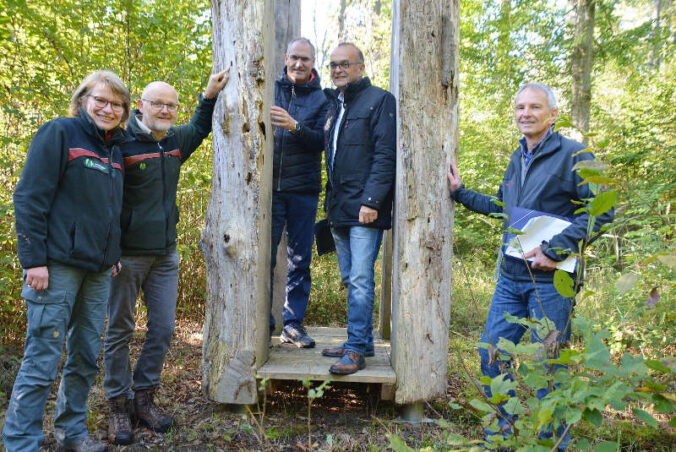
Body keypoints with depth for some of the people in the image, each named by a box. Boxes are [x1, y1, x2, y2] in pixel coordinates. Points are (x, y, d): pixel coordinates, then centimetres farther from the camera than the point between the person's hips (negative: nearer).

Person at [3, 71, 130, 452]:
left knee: (87, 357, 12)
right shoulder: (60, 133, -4)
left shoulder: (115, 150, 16)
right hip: (58, 264, -7)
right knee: (43, 359, -4)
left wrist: (114, 256, 15)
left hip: (99, 270, 7)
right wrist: (33, 259, -15)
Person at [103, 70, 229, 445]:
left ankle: (144, 397, 25)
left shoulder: (176, 140, 9)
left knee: (163, 329, 9)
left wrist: (210, 94, 20)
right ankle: (119, 405, 20)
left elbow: (200, 127, 32)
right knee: (120, 330, 6)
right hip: (128, 255, -6)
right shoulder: (122, 142, -11)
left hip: (166, 255, 6)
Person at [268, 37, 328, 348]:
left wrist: (295, 126, -21)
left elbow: (322, 141, -6)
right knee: (264, 255, 2)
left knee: (300, 260, 5)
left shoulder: (321, 98, 6)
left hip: (303, 190, 0)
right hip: (269, 186, 0)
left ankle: (293, 323, 16)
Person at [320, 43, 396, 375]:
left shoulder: (379, 100, -3)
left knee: (360, 280, -9)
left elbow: (385, 156, -12)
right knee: (350, 280, 12)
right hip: (339, 210, 8)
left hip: (365, 209, -8)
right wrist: (330, 200, 16)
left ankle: (356, 349, -2)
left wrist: (371, 201, -19)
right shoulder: (332, 104, 20)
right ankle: (362, 341, 22)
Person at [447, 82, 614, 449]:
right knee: (491, 353, 10)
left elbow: (601, 210, -16)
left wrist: (555, 249, -22)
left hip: (552, 281, -7)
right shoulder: (517, 159, 14)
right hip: (511, 278, 7)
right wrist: (460, 192, 20)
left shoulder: (574, 155, -9)